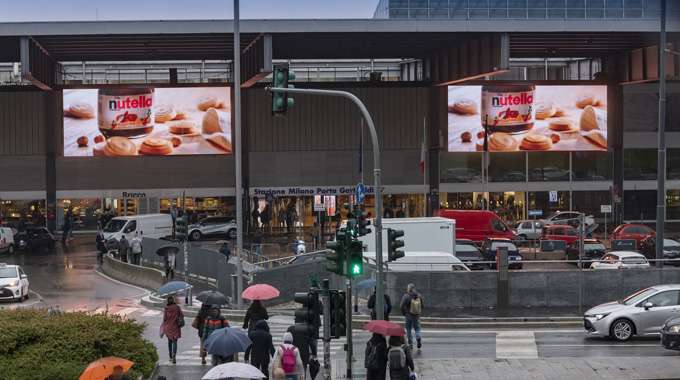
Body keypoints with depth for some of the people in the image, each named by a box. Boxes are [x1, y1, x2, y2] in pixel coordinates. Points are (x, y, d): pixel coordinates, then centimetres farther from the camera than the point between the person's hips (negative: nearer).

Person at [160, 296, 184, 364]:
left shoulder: (166, 308, -9)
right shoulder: (177, 307, -5)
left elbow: (164, 318, -7)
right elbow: (181, 316, -5)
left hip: (168, 327, 0)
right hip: (176, 327, 0)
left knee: (169, 341, 17)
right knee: (175, 341, 1)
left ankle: (171, 356, 24)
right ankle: (174, 355, -21)